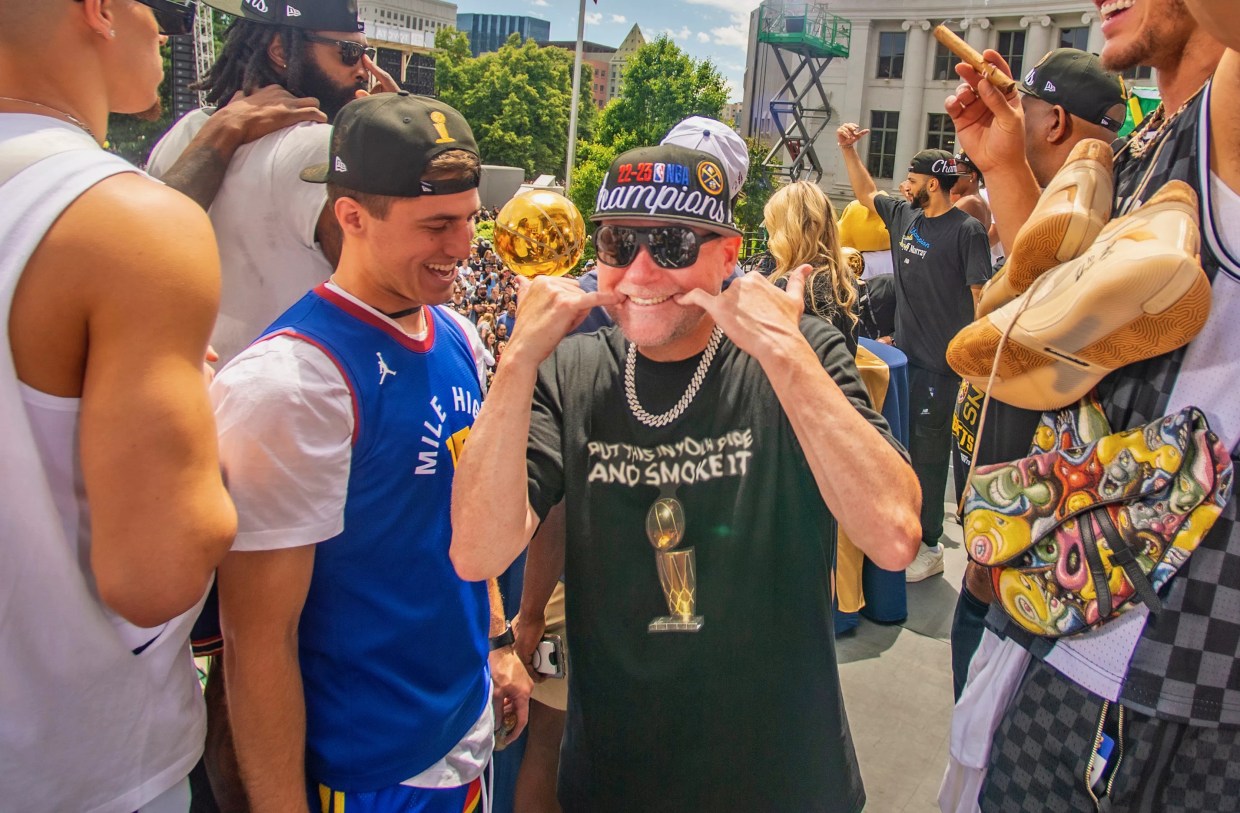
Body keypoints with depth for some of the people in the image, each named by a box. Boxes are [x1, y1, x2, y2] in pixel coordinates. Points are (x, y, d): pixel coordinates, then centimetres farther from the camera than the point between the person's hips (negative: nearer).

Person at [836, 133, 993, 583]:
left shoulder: (966, 231, -11)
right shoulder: (903, 216, 8)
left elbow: (981, 294, -14)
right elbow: (867, 193, 26)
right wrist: (848, 150, 18)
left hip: (941, 362, -7)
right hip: (903, 352, 7)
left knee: (928, 452, 0)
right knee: (898, 446, 15)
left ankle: (928, 546, 12)